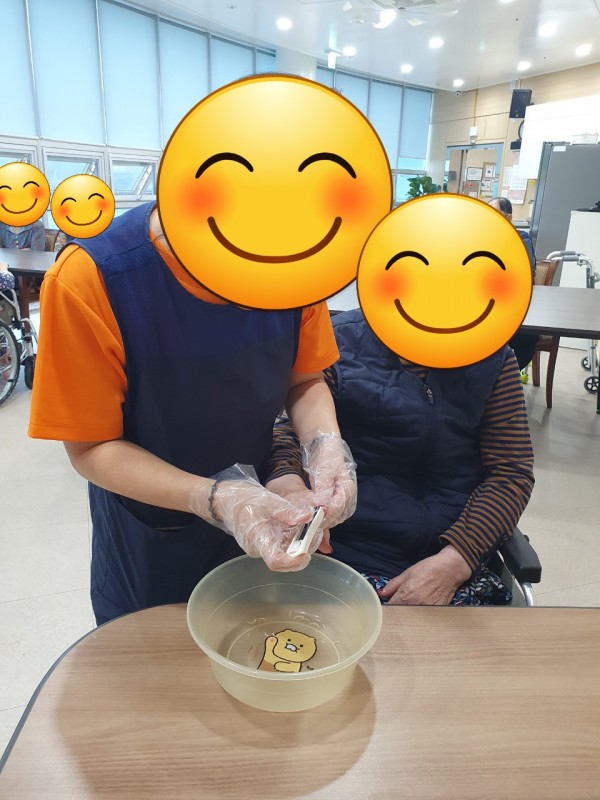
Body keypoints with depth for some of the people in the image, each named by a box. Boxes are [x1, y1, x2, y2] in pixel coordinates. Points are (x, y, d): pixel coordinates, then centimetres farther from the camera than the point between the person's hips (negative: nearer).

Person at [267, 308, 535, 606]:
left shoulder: (492, 358, 6)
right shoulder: (339, 342, 0)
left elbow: (512, 472, 1)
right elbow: (286, 428, -4)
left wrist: (453, 561, -13)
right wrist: (286, 485, -28)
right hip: (351, 557, -1)